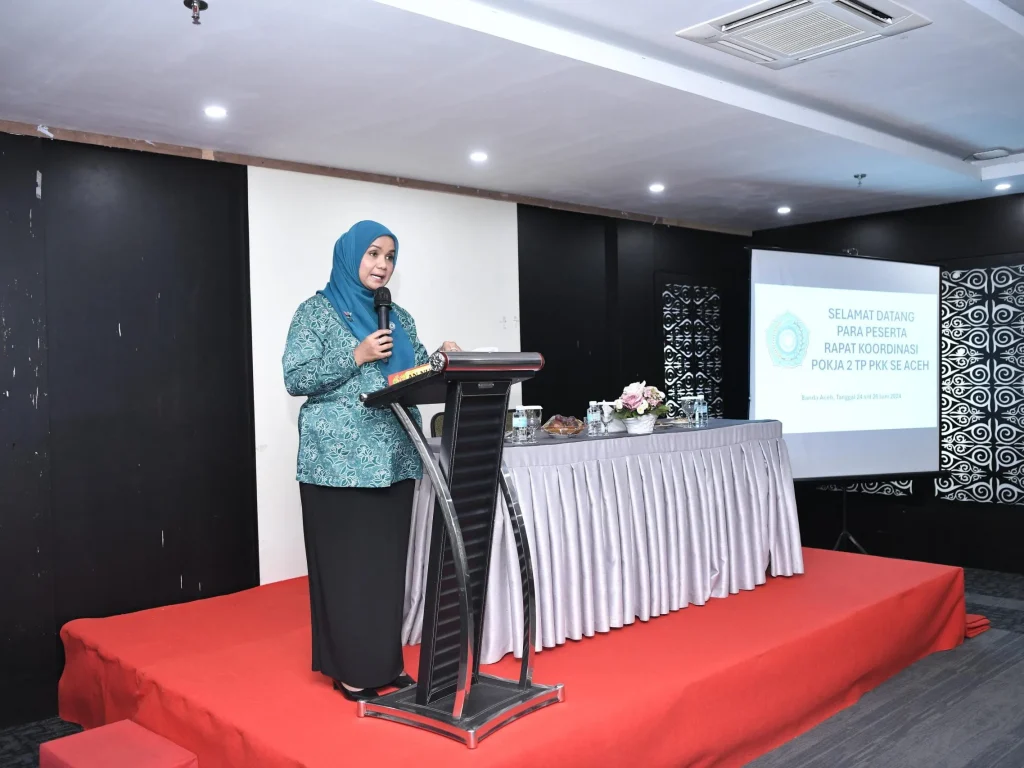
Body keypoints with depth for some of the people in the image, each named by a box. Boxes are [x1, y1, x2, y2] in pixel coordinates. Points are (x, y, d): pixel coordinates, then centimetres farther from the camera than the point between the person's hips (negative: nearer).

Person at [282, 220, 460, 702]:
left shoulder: (399, 318, 15)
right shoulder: (317, 311, -1)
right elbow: (295, 379, -9)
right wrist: (356, 356, -15)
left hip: (394, 459, 6)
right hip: (339, 461, -5)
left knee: (389, 562, 10)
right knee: (347, 565, 1)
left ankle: (386, 661, 23)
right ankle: (350, 669, 13)